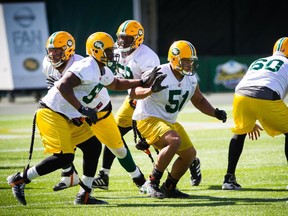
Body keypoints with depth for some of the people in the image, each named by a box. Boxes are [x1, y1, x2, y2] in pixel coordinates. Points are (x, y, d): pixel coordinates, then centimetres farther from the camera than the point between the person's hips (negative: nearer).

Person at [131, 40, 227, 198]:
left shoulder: (191, 80, 0)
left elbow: (199, 100, 18)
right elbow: (133, 93, -28)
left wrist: (216, 113, 2)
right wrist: (151, 90, -47)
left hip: (170, 122, 9)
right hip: (148, 119, -9)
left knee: (189, 154, 10)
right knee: (174, 141, -32)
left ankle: (169, 188, 27)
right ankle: (152, 183, -23)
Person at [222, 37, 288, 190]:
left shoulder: (257, 63, 36)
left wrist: (250, 123, 44)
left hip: (241, 96, 4)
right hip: (266, 99, -4)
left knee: (239, 133, 28)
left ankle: (229, 179, 26)